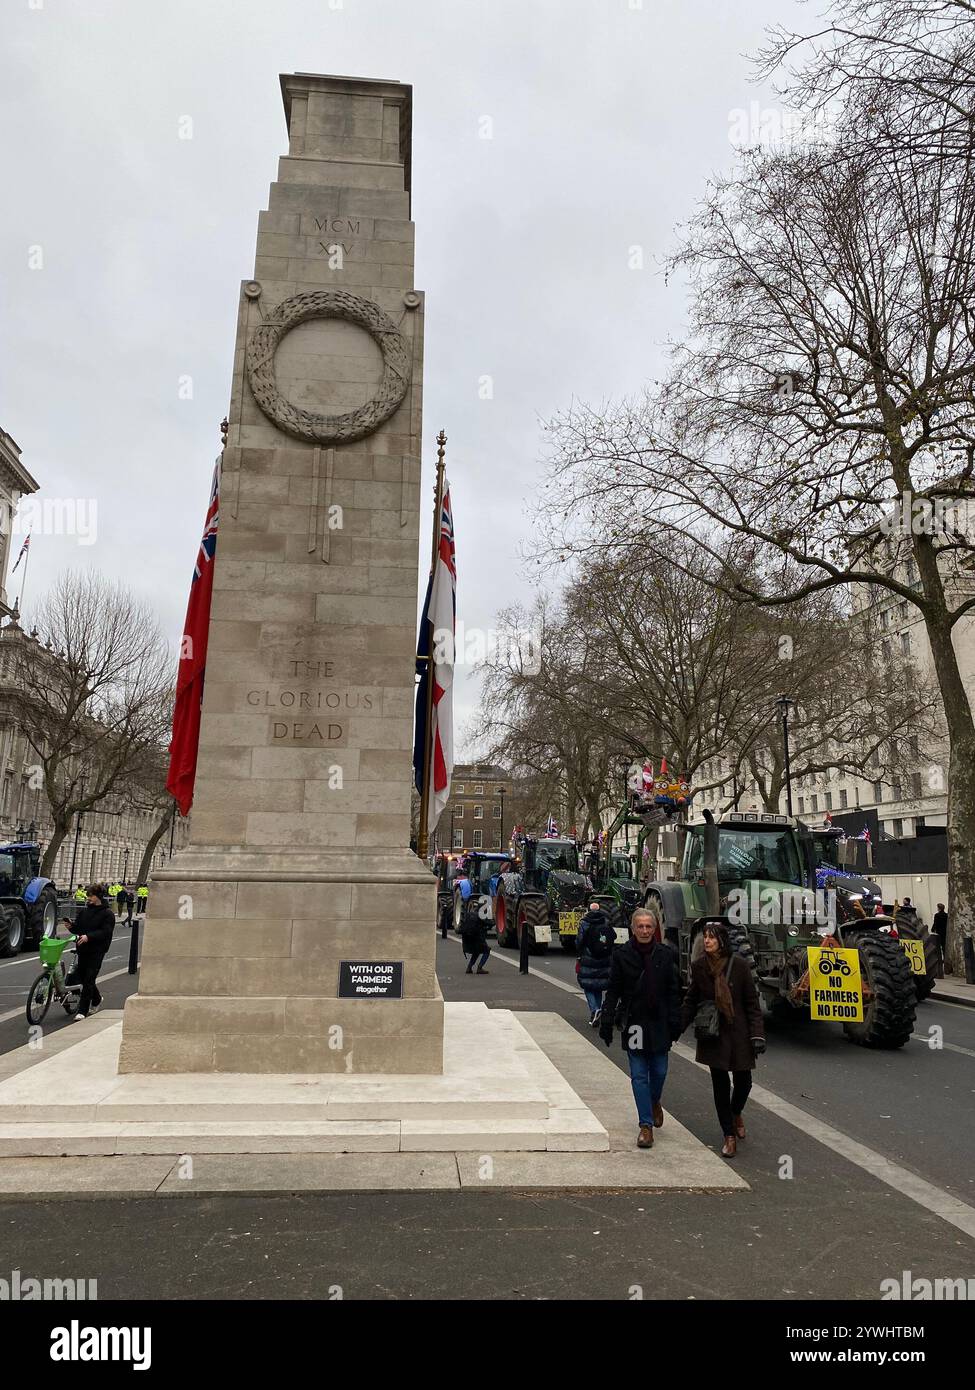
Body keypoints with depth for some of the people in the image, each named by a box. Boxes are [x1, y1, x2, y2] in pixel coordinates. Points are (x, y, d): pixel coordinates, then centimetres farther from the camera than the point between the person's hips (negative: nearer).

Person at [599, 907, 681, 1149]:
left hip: (659, 1022, 1)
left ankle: (654, 1102, 41)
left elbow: (673, 992, 3)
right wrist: (606, 1022, -4)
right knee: (639, 1075, 1)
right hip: (633, 1022, -1)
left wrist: (675, 1023, -1)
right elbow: (613, 991, 0)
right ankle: (646, 1125, 11)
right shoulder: (622, 954, -4)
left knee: (659, 1071, 10)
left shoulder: (665, 955, 0)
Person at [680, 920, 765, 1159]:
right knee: (720, 1083, 5)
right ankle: (729, 1136, 20)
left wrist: (757, 1034, -10)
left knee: (743, 1080, 5)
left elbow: (752, 1002, -5)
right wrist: (677, 1027, 3)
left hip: (738, 1032, -1)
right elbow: (691, 1001, 7)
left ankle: (736, 1114, 38)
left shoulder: (739, 964, -11)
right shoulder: (699, 965, -4)